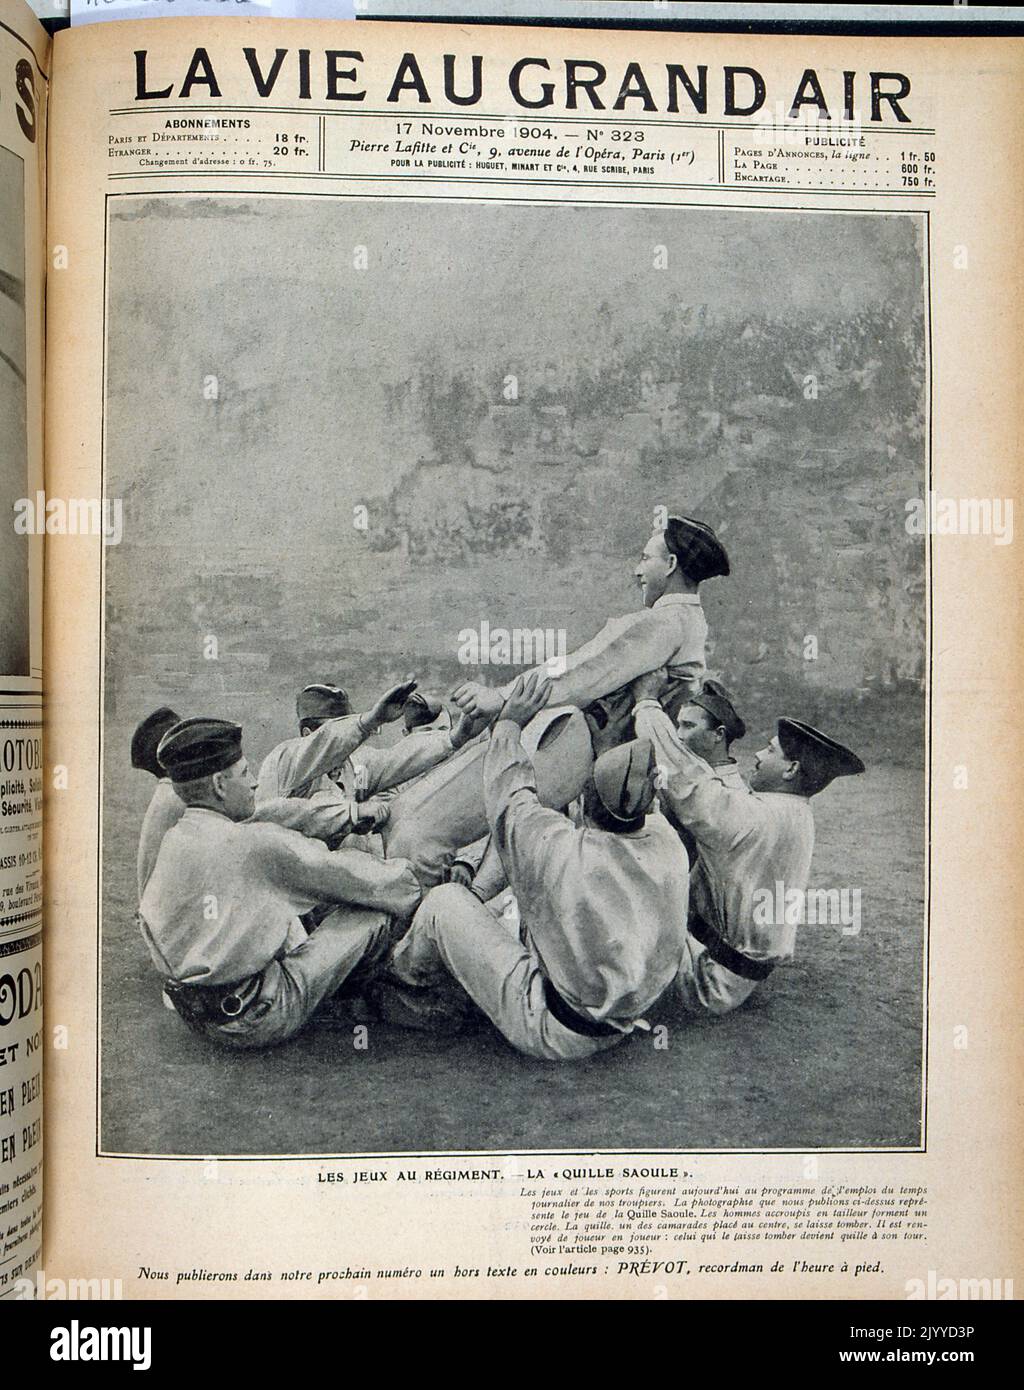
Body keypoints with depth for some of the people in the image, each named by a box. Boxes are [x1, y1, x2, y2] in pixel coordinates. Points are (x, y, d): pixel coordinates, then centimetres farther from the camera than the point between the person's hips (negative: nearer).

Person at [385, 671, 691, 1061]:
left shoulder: (559, 848, -26)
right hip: (620, 1028, 7)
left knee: (444, 900, 4)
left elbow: (509, 794, -6)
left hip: (552, 1035, -6)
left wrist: (509, 723, 10)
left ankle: (401, 975, 32)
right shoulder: (667, 843, -11)